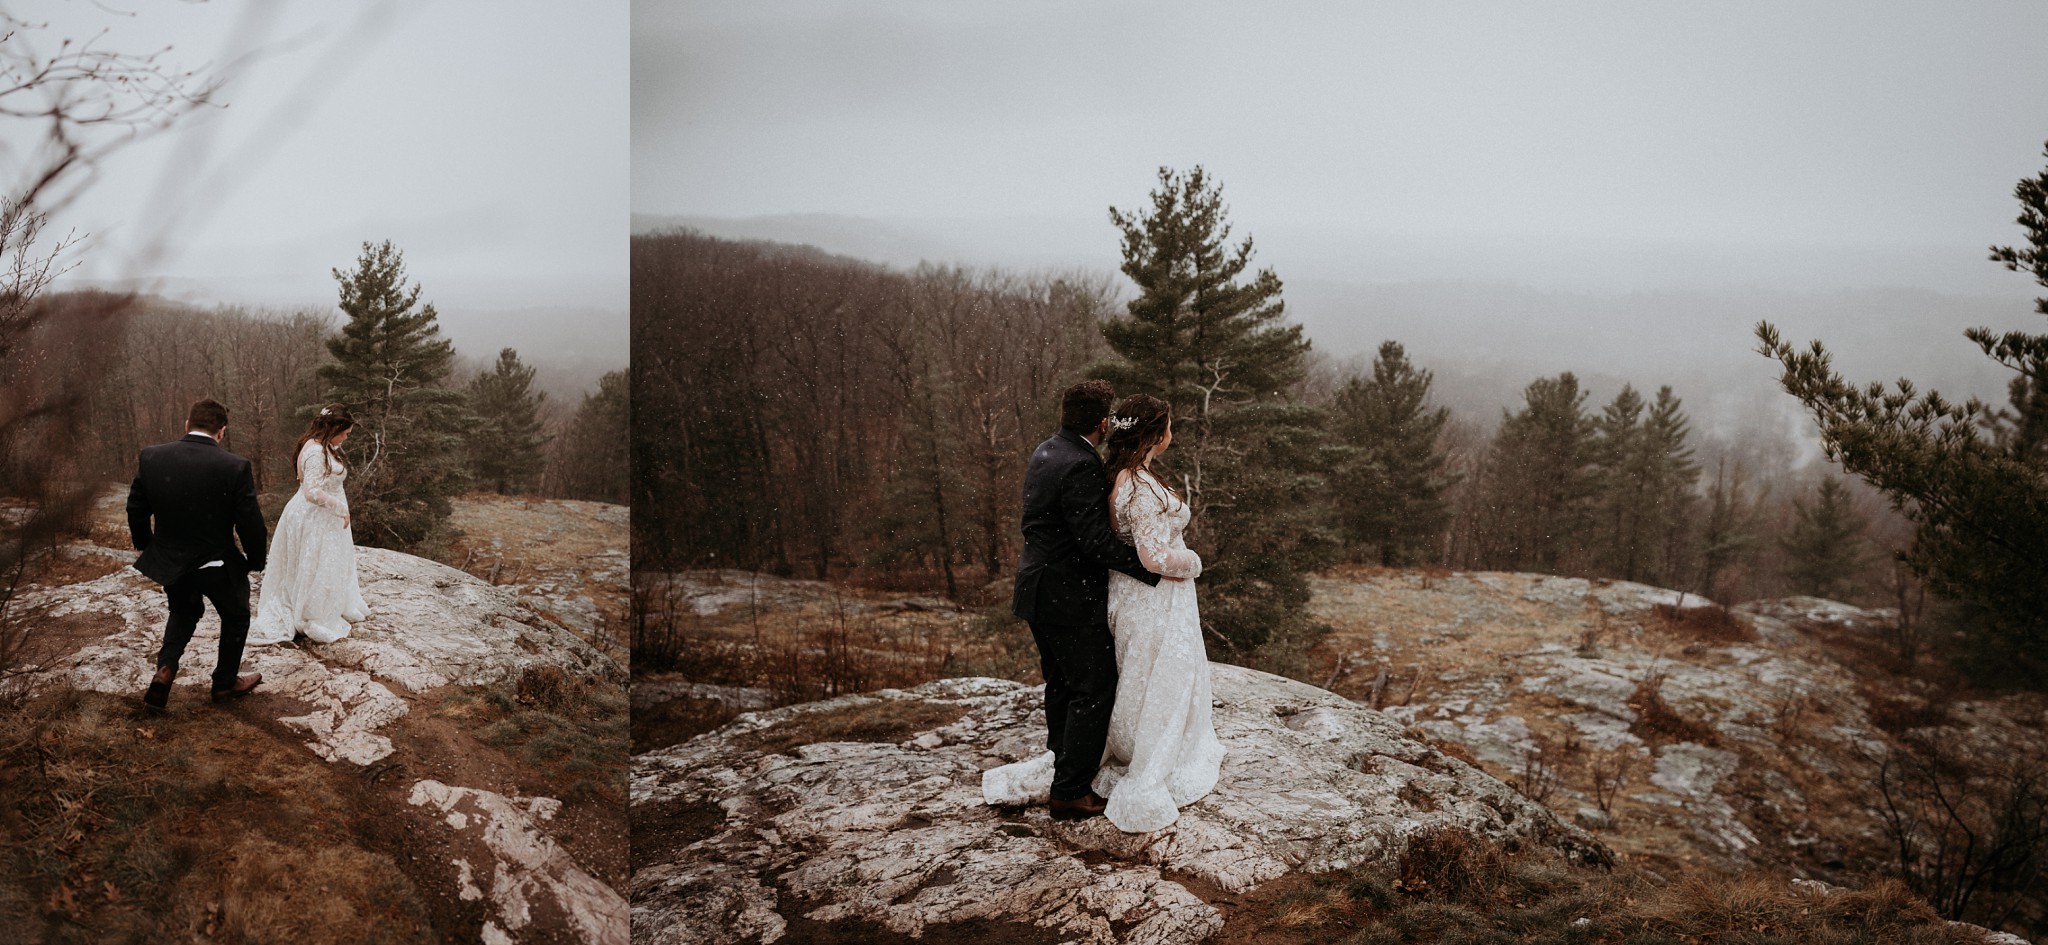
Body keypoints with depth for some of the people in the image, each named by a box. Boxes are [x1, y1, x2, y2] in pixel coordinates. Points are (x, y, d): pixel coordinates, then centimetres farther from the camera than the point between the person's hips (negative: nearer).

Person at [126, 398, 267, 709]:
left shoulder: (151, 457, -10)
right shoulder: (235, 467, -21)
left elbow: (136, 508, 1)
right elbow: (251, 523, -16)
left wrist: (144, 544, 19)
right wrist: (255, 560, 2)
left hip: (169, 563, 4)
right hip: (218, 565, -4)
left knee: (183, 613, 30)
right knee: (235, 617, 23)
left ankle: (165, 669, 11)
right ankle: (225, 682, 34)